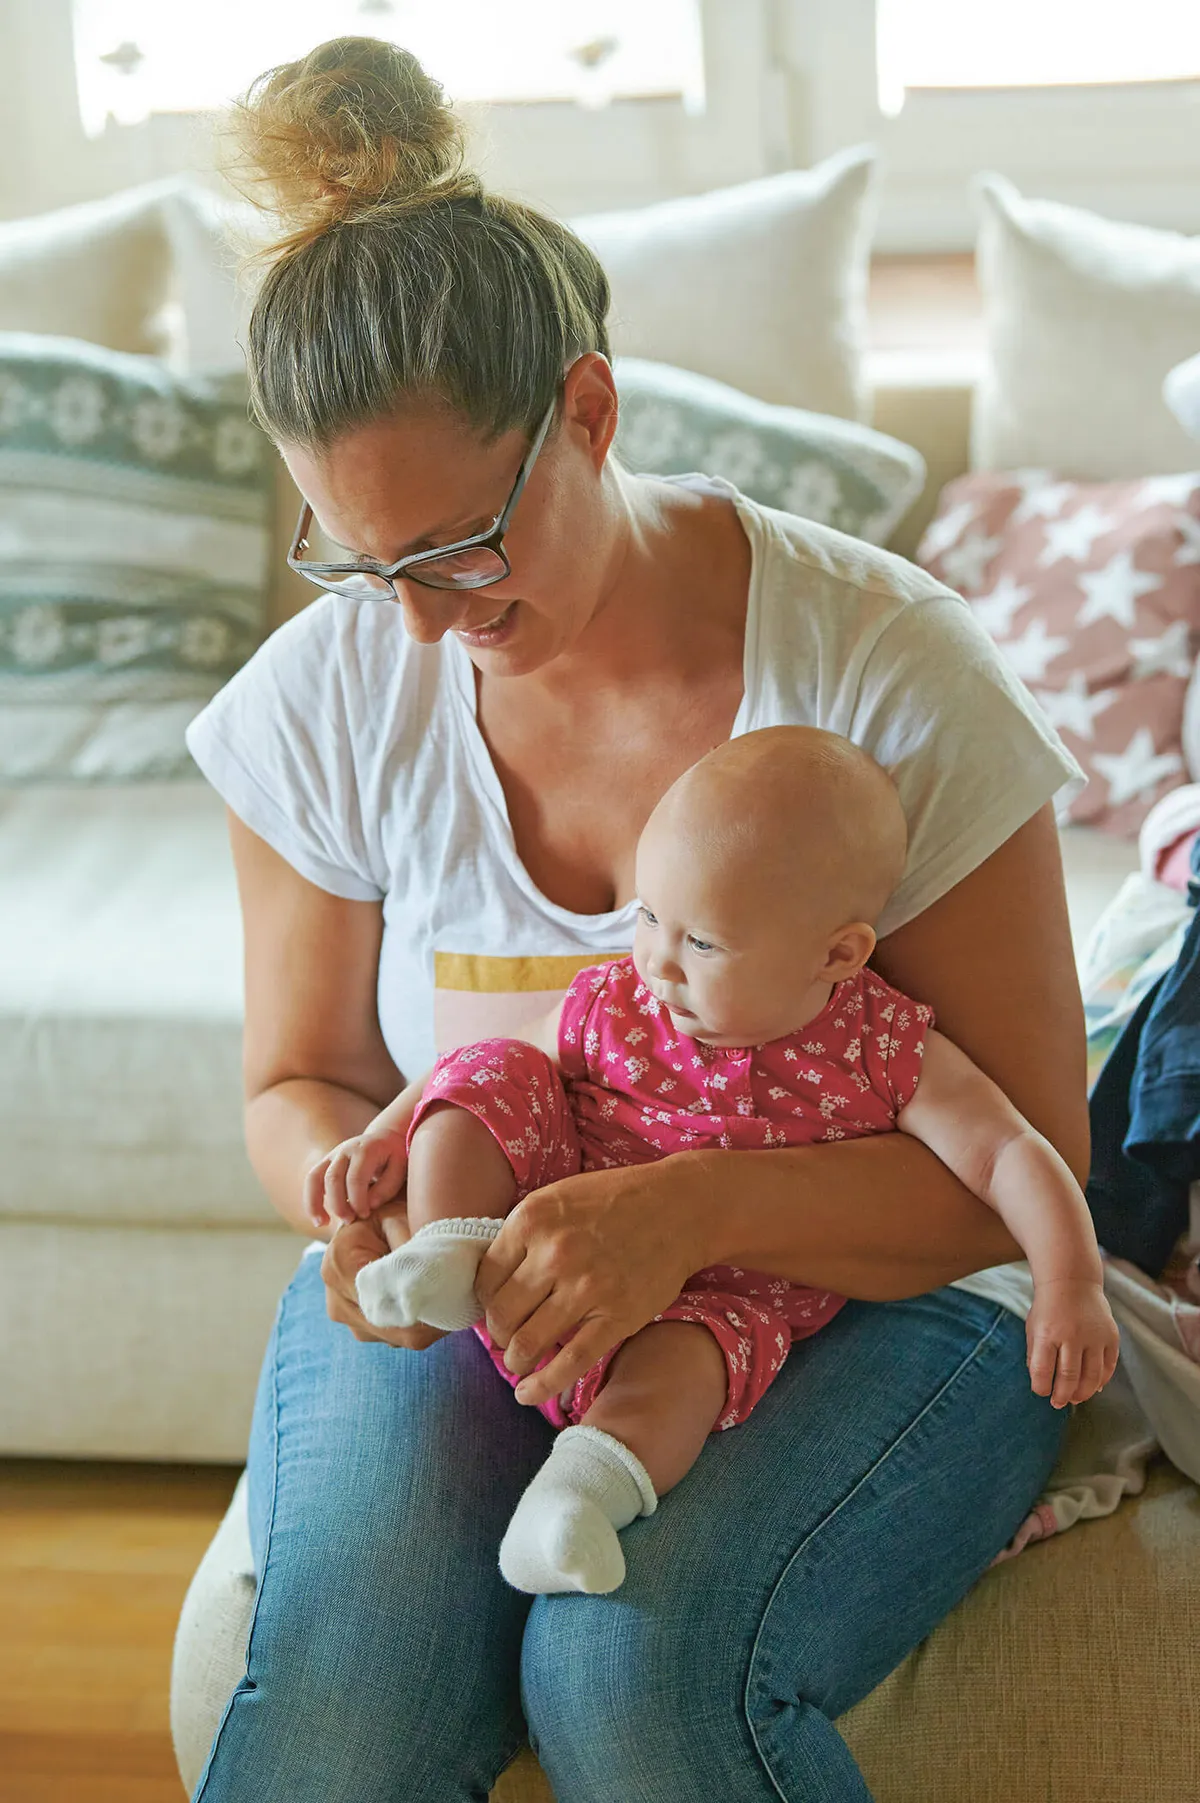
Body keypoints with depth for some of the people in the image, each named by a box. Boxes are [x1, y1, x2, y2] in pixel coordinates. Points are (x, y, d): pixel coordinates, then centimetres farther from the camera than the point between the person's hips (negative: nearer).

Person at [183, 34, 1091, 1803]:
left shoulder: (885, 668, -14)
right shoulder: (329, 695, -4)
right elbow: (301, 1080, 10)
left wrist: (692, 1207, -30)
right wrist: (354, 1185, -16)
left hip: (861, 1294, -2)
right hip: (458, 1278, 3)